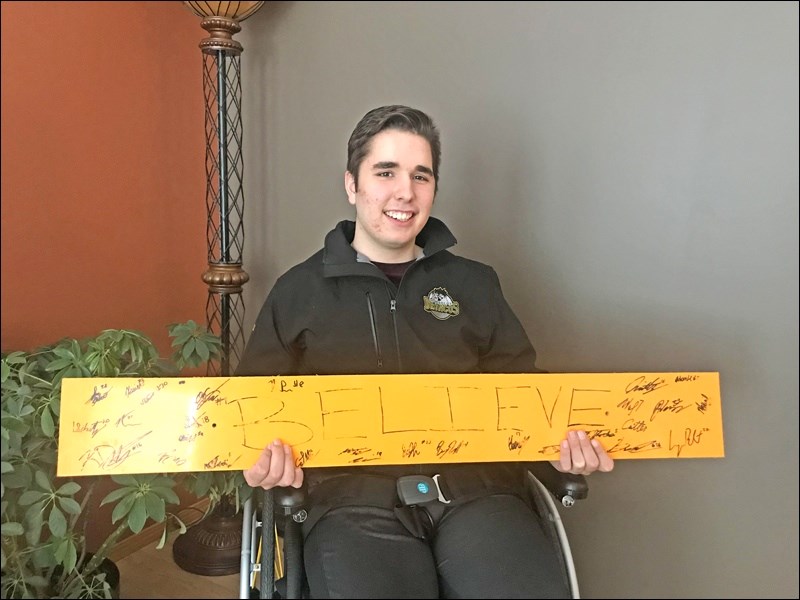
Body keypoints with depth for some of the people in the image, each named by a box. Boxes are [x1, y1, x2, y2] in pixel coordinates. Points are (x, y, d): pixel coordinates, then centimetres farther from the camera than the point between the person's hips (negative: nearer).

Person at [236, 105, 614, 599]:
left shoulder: (474, 284, 19)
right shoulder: (299, 291, 14)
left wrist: (564, 441, 0)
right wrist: (265, 457, -7)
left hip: (476, 488, 2)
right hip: (356, 497, -1)